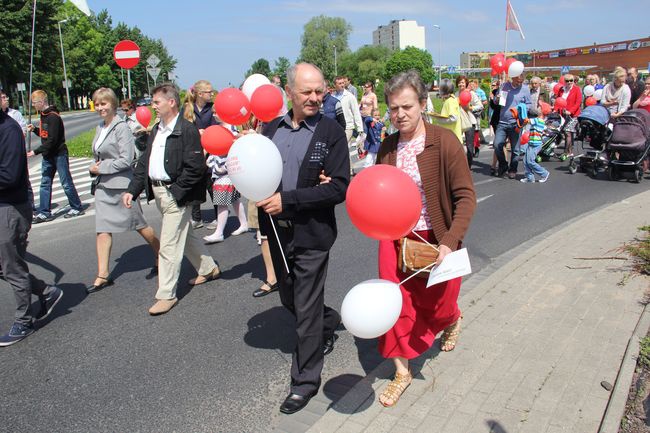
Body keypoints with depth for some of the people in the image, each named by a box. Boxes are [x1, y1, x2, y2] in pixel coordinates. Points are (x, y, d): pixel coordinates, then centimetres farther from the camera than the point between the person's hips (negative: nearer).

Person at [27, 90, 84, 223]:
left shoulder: (53, 117, -17)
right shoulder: (43, 115, 11)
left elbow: (52, 140, -22)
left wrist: (36, 151, -19)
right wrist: (35, 129, 2)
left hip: (59, 154, -9)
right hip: (48, 156, 9)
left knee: (66, 183, 0)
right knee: (45, 183, 7)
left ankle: (77, 208, 13)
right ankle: (44, 213, 11)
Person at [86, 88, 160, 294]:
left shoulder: (121, 127, -12)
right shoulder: (100, 127, 11)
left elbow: (126, 160, -18)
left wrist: (101, 168, -13)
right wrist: (93, 168, 2)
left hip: (121, 185, -7)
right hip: (103, 186, 7)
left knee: (139, 225, 6)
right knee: (102, 229, 4)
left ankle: (161, 256, 27)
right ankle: (103, 275, 10)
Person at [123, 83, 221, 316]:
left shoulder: (187, 130, -14)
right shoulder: (156, 130, 13)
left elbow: (195, 167, -19)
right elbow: (144, 162, 13)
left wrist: (175, 191, -18)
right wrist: (132, 190, 5)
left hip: (176, 194, -9)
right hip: (158, 192, 9)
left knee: (169, 246, -4)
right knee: (185, 235, 21)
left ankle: (166, 295, 7)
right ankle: (208, 268, 39)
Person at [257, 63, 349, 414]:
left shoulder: (331, 132, -9)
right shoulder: (272, 128, 5)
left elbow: (339, 187, -17)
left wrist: (288, 199, -22)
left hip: (312, 234, -5)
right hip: (278, 231, 6)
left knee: (306, 310, 4)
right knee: (290, 300, 22)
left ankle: (305, 381, 22)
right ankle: (328, 321, 52)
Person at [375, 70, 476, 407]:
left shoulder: (444, 141, -15)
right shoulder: (388, 146, 0)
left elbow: (466, 196, -15)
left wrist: (450, 243, -24)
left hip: (436, 240, -3)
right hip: (396, 238, 4)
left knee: (438, 306, 14)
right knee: (395, 303, 4)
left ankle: (454, 321, 54)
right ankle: (402, 372, 25)